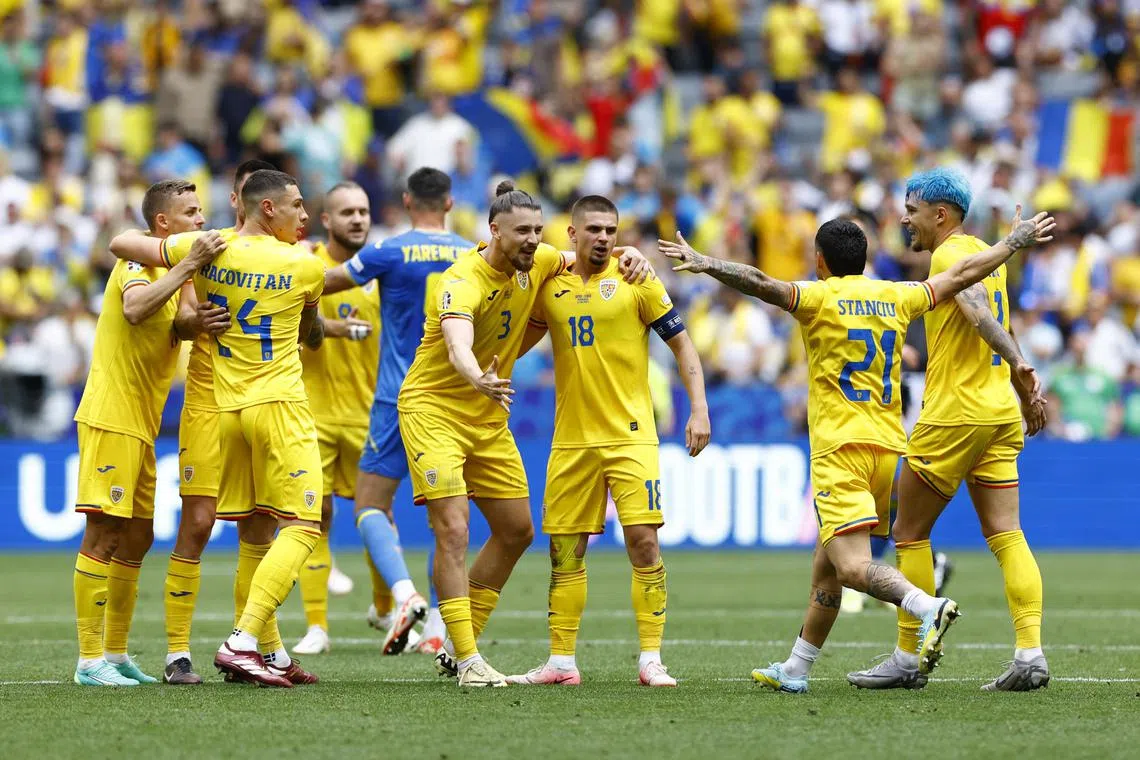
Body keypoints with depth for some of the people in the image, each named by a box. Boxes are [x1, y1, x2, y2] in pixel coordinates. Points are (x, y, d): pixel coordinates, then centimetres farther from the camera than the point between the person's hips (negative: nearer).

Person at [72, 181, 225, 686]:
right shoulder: (140, 261, -9)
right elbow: (135, 309, -30)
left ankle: (116, 654, 18)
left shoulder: (171, 270, 18)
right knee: (104, 533, -10)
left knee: (137, 538, 12)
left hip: (141, 426, 9)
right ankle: (90, 660, -11)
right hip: (111, 419, -9)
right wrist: (188, 266, -31)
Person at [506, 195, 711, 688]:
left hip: (629, 435, -4)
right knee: (565, 550, 5)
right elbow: (519, 341, 23)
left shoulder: (634, 280, -2)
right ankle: (561, 662, 14)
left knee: (643, 540, -12)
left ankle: (651, 660, -7)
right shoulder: (551, 286, 8)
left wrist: (699, 408, -9)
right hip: (571, 439, 4)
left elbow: (681, 343, 0)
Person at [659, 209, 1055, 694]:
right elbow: (961, 275, 20)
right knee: (826, 566, 16)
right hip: (889, 445, 7)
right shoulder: (895, 298, 12)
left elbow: (761, 284, -19)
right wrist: (1017, 241, 31)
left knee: (852, 567, -16)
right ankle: (795, 670, 22)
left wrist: (707, 265, -22)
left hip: (840, 448, -7)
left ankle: (929, 608, -39)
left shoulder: (820, 298, -3)